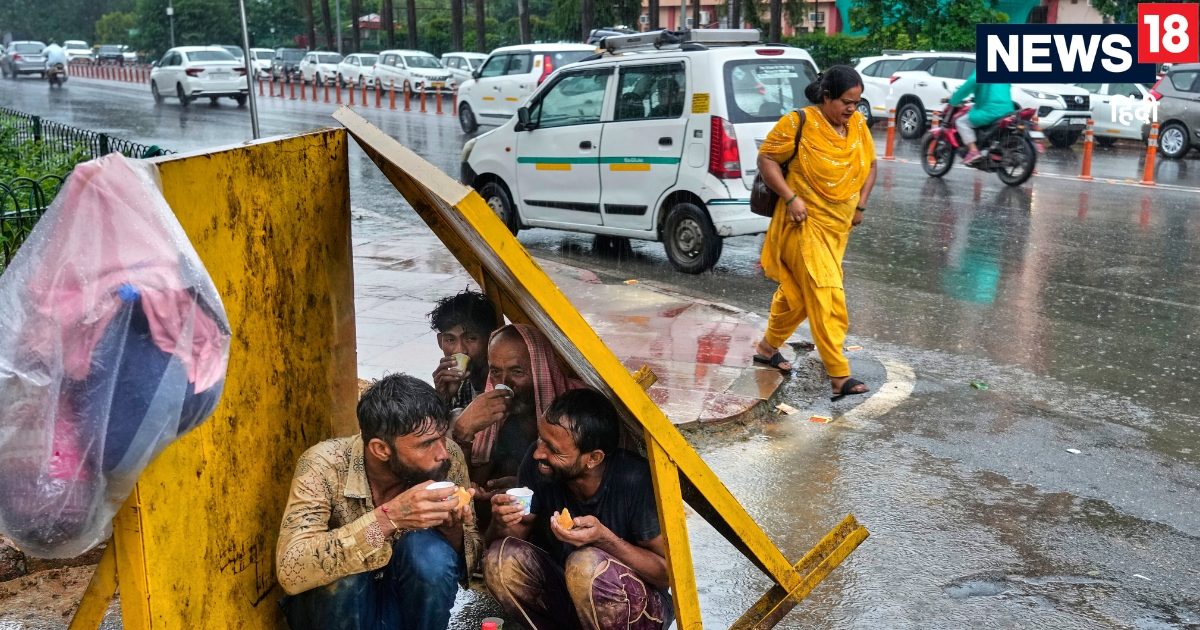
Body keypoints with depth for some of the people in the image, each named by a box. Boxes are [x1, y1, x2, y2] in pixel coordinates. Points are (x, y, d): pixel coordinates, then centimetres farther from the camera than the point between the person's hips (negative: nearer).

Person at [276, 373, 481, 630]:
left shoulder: (450, 457, -17)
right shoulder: (325, 465, -25)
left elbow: (469, 559, -4)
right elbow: (290, 572, -37)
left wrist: (453, 529, -28)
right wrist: (388, 518, -44)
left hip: (408, 600, 2)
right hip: (334, 605, -2)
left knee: (429, 549, -28)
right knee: (343, 570, -33)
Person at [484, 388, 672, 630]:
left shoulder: (634, 480, -27)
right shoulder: (537, 465, -16)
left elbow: (668, 572, -16)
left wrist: (604, 539, -32)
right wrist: (502, 525, -26)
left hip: (637, 604, -4)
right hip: (567, 595, 4)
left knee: (588, 563, -33)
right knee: (502, 558, -21)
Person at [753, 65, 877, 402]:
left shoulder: (858, 125, 5)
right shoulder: (798, 123, -14)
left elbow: (869, 165, 17)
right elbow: (766, 159, -11)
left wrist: (861, 204, 5)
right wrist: (791, 198, -19)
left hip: (838, 224, 7)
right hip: (805, 223, -7)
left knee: (798, 290, 17)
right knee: (826, 295, -12)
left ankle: (769, 346, 36)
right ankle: (839, 376, -10)